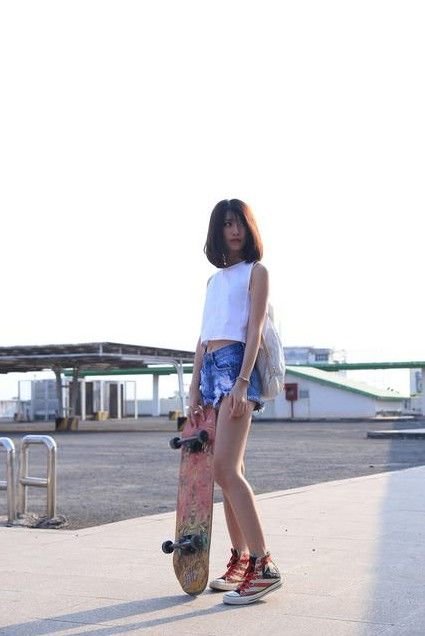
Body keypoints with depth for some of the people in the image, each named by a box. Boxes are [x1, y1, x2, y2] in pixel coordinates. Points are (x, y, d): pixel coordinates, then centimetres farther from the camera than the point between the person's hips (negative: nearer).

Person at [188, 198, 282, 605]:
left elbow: (254, 330, -7)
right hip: (210, 368, 7)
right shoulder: (215, 279, 22)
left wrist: (242, 381, -18)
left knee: (225, 468, -18)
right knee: (228, 470, 7)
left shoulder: (255, 271, 3)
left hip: (236, 363, -7)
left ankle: (263, 566, -16)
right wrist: (194, 388, 10)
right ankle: (240, 559, 14)